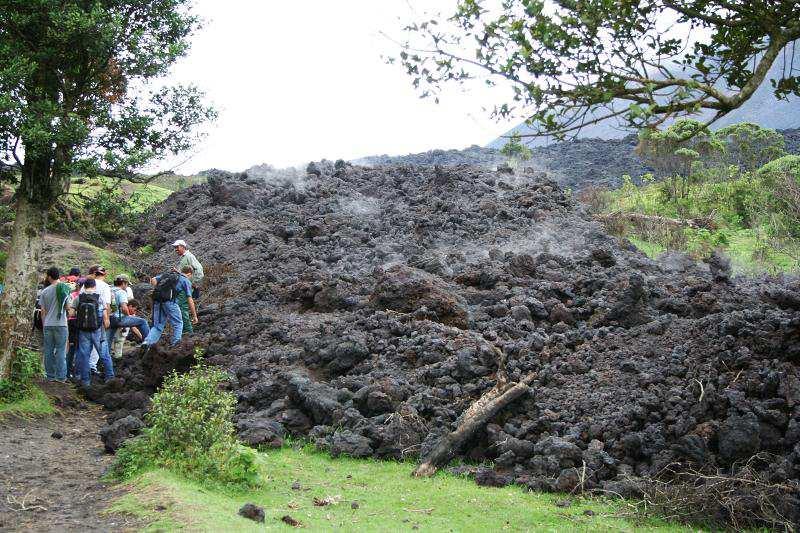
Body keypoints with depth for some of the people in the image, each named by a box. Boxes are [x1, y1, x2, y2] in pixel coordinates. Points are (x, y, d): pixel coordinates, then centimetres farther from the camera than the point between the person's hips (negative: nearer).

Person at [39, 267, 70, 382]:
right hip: (61, 324, -2)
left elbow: (43, 311, 8)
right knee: (61, 351, 1)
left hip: (48, 324, 2)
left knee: (49, 351, 8)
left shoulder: (45, 292, 4)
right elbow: (68, 307, -5)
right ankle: (60, 376, 0)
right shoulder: (65, 289, -3)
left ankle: (50, 376, 10)